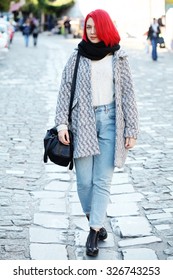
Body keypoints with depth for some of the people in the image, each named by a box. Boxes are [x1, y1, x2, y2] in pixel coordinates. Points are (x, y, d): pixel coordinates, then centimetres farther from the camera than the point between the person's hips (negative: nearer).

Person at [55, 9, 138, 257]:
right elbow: (65, 91, 4)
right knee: (84, 180, 0)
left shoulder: (118, 57, 5)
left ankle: (94, 231, 6)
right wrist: (61, 124, -5)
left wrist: (131, 130, 1)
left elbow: (128, 95, 5)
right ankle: (94, 220, 24)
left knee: (102, 181, -2)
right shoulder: (77, 57, 5)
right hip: (83, 121, 0)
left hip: (110, 120, 0)